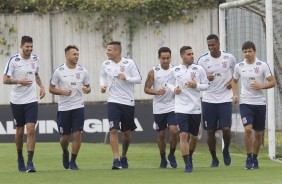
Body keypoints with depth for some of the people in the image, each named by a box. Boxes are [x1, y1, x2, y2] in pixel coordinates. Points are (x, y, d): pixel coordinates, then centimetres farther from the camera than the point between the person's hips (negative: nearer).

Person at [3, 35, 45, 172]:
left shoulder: (35, 59, 6)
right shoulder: (13, 60, -7)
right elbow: (5, 79, -8)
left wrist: (41, 87, 9)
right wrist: (19, 81, -24)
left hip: (31, 100, 2)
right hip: (17, 101, -2)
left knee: (31, 130, -11)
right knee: (19, 131, 8)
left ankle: (30, 163, -14)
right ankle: (20, 158, 29)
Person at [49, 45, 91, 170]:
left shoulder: (83, 71, 4)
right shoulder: (59, 71, -3)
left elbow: (88, 87, 14)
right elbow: (51, 89, 1)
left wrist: (87, 90, -10)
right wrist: (62, 92, -16)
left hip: (78, 107, 1)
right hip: (63, 108, -1)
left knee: (77, 134, -8)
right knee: (65, 137, 5)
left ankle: (72, 162, 3)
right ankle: (65, 153, 38)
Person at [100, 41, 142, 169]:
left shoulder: (129, 63, -6)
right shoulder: (106, 65, 2)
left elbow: (138, 79, -4)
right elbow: (102, 76, 21)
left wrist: (126, 78, -20)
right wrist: (102, 85, 2)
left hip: (128, 102, 0)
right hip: (113, 101, 0)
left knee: (127, 132, 10)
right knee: (114, 130, -14)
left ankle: (124, 157, 30)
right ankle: (116, 160, -14)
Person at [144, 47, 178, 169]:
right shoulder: (153, 72, -2)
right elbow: (146, 89, -1)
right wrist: (156, 92, -19)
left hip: (173, 107, 0)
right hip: (159, 108, 0)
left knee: (174, 131, -15)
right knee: (161, 134, 7)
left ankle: (172, 155, 6)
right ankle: (163, 159, 23)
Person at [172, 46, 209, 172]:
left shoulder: (199, 69, 2)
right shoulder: (175, 70, 3)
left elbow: (206, 85, 5)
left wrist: (196, 86, -13)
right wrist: (174, 89, -3)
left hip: (195, 108, 1)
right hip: (181, 108, -1)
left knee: (194, 136, 12)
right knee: (183, 135, -13)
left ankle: (190, 157, 39)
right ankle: (187, 164, -10)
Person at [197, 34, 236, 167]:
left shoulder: (229, 58, 0)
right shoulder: (203, 60, -1)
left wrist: (232, 81, -1)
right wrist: (206, 79, -17)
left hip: (225, 99, -1)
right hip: (208, 100, 1)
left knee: (226, 129, -12)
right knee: (210, 131, 3)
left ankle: (226, 151, 17)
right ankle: (214, 159, 18)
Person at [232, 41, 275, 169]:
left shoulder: (263, 65, -2)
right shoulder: (239, 67, 4)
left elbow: (272, 82, -1)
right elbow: (234, 81, 21)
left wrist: (261, 86, -19)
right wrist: (235, 94, 6)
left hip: (260, 102, 0)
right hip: (245, 102, 0)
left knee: (259, 133, 5)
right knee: (248, 129, -19)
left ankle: (254, 158, 23)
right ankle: (249, 158, -7)